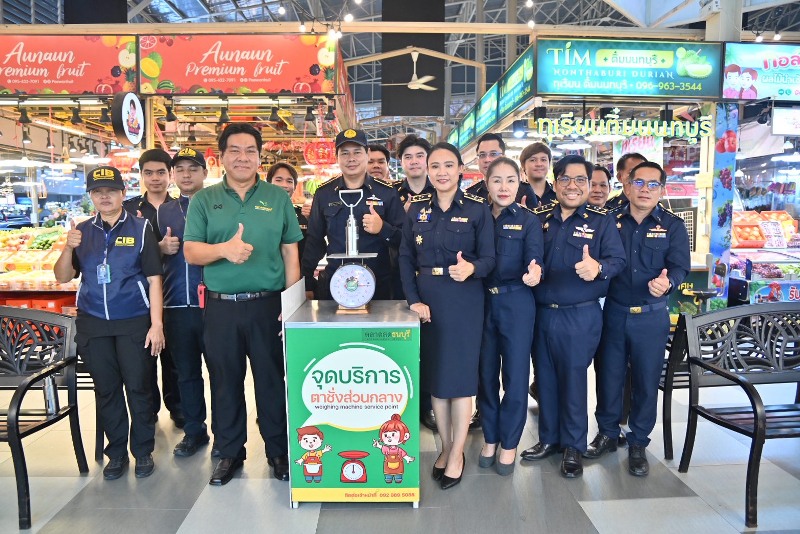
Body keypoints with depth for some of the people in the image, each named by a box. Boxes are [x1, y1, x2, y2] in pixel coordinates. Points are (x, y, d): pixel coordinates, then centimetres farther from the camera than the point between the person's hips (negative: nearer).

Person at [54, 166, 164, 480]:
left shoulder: (140, 228, -4)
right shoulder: (82, 231, 7)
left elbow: (154, 279, -6)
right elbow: (63, 277, 6)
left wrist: (157, 324, -11)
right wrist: (69, 248, -14)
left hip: (134, 322, -3)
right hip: (93, 324, 4)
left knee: (138, 388, 4)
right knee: (106, 390, 12)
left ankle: (143, 452, 20)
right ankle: (116, 453, 27)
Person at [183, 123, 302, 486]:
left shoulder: (278, 198, 5)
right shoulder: (204, 200, 6)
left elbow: (290, 253, 3)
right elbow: (190, 252, 0)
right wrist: (224, 249, -21)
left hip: (268, 305, -1)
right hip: (220, 307, 1)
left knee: (272, 381, 8)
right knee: (225, 383, 12)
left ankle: (278, 451, 25)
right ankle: (229, 452, 29)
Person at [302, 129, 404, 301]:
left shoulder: (387, 192, -2)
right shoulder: (324, 193, 3)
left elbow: (403, 239, -2)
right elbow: (314, 240, 8)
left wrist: (382, 229, -21)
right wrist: (307, 284, 6)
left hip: (377, 284, -1)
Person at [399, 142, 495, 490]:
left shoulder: (478, 209, -2)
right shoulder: (417, 209, 7)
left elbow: (489, 258, -5)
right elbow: (405, 258, 5)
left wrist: (472, 268, -28)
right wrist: (413, 300, -6)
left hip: (464, 300, -3)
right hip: (427, 301, 3)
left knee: (460, 375, 3)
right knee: (434, 374, 9)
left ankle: (457, 453, 20)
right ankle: (445, 446, 27)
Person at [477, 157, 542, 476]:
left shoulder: (529, 221, -2)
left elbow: (534, 259, -15)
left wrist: (534, 273, -36)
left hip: (517, 303, -2)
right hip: (482, 302, 3)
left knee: (515, 374, 5)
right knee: (486, 372, 12)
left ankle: (509, 443, 23)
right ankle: (490, 438, 30)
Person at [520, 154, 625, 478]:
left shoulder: (602, 221, -1)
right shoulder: (539, 217, 8)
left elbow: (618, 260, -10)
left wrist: (599, 268, -32)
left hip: (580, 315, -3)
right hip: (541, 312, 4)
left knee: (573, 378, 4)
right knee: (545, 377, 13)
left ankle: (573, 446, 21)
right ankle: (548, 438, 30)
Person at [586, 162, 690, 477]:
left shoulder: (673, 226, 0)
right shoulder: (610, 221, 3)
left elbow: (680, 266, -10)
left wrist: (667, 282, -30)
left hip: (651, 316, -1)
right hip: (613, 312, 1)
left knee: (646, 380, 8)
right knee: (608, 375, 10)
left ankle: (638, 444, 26)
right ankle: (607, 433, 30)